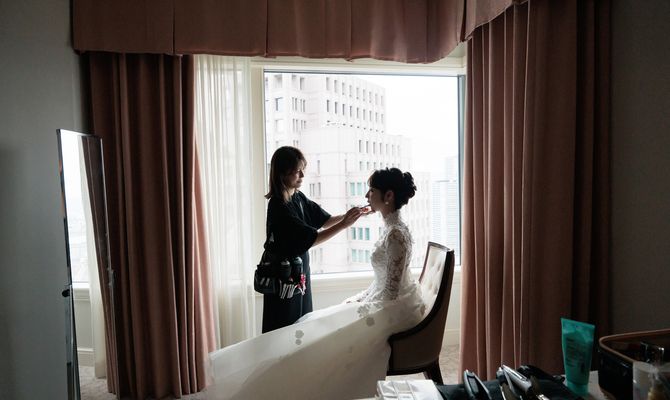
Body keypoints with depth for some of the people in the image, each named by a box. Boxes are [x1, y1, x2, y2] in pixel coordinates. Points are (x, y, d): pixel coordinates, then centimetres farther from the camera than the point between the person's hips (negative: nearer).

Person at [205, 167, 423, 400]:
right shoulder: (391, 228, 8)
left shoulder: (396, 234, -22)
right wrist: (360, 299, 7)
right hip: (385, 303, 9)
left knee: (320, 334, -9)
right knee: (319, 324, 5)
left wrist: (360, 307, -11)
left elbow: (390, 293, -21)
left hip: (392, 311, -9)